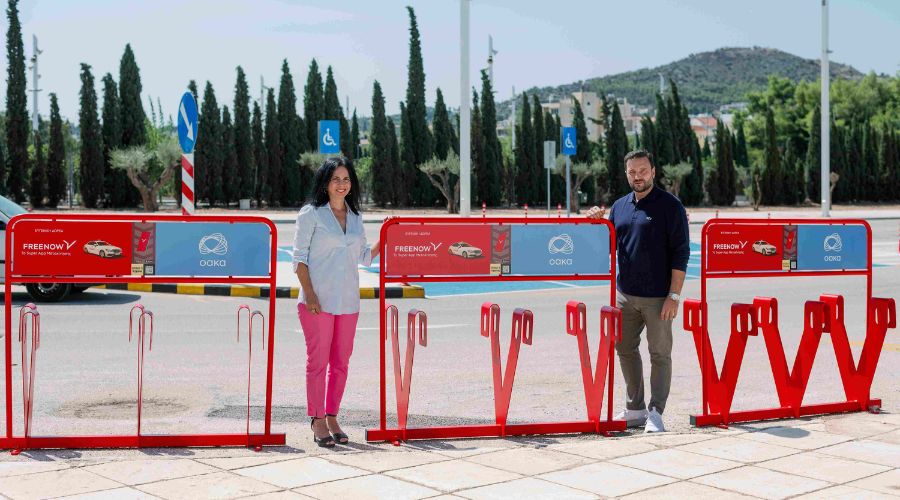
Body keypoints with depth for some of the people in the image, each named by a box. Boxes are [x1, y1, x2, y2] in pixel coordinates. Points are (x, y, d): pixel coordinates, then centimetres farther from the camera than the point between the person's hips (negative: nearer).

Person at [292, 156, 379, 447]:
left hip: (348, 301, 5)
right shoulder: (311, 214, -1)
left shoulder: (356, 218, 14)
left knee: (341, 362, 7)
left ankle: (332, 418, 17)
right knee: (318, 361, -2)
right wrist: (309, 294, -14)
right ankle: (317, 421, 6)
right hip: (318, 300, -5)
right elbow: (299, 258, -5)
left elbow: (364, 257, 20)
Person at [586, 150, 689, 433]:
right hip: (625, 294, 6)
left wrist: (674, 295, -15)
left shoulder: (670, 206, -6)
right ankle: (635, 410, 23)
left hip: (657, 297, -6)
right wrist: (598, 223, 0)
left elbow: (680, 253, -9)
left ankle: (655, 413, 7)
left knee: (659, 354, 2)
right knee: (625, 349, 12)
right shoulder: (620, 206, 12)